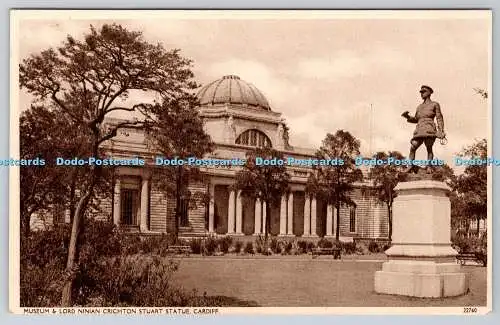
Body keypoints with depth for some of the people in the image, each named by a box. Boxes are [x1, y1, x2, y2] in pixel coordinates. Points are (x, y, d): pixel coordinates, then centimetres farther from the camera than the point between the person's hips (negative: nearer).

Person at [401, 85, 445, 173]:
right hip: (419, 130, 4)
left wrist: (441, 131, -6)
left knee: (429, 148, -15)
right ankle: (410, 168, -18)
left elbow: (439, 118, 6)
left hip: (429, 129, -4)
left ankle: (429, 168, -19)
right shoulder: (419, 107, 25)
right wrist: (408, 117, 10)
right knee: (412, 148, -12)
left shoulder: (435, 104, 11)